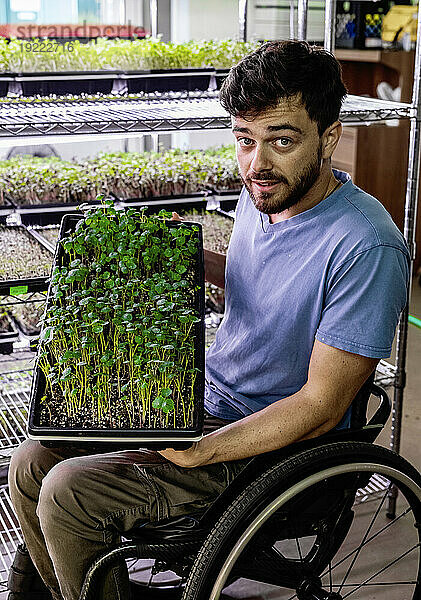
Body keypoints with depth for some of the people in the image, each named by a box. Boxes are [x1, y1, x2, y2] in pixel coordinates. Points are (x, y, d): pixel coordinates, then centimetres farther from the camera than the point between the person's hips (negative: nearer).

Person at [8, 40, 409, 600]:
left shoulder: (367, 247, -26)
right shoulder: (264, 193, 0)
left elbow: (321, 406, -23)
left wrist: (199, 451, -29)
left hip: (275, 446, -8)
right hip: (198, 396, 8)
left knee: (67, 492, -17)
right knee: (32, 463, 3)